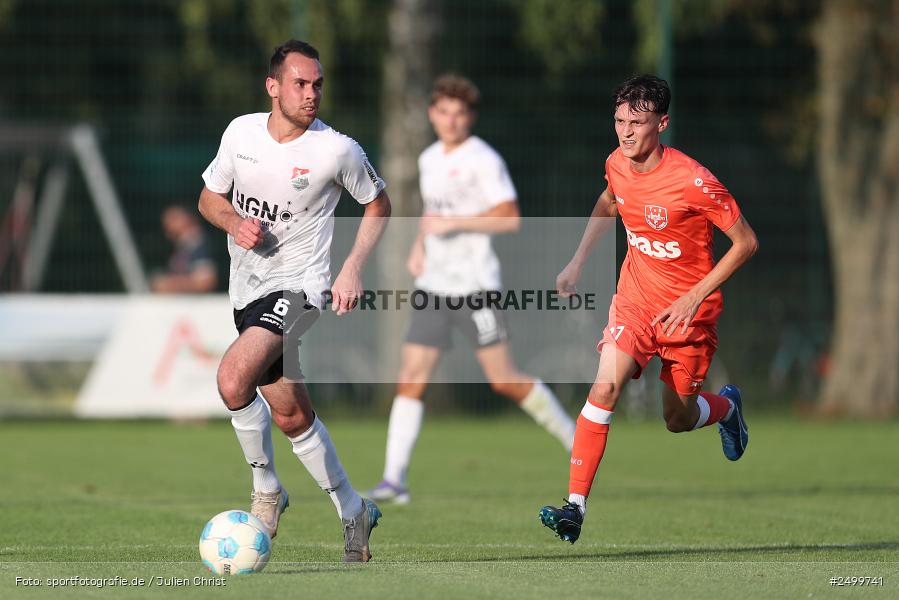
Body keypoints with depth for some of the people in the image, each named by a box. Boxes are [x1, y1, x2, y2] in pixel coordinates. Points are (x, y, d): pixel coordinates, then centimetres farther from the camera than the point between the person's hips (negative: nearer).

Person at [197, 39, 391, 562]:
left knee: (234, 379, -28)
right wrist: (234, 223, -10)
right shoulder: (241, 132, -1)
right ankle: (353, 510, 28)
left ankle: (266, 489, -8)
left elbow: (379, 205, 5)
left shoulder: (337, 150, -11)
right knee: (290, 415, 12)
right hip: (248, 289, 6)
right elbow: (210, 197, 13)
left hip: (297, 285, -6)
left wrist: (353, 270, -7)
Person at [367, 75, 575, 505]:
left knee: (504, 379, -4)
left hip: (475, 284, -6)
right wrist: (419, 246, 12)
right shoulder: (429, 160, 13)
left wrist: (454, 223, -20)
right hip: (433, 285, 6)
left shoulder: (483, 160, -9)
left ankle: (572, 437, 17)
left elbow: (510, 218, -15)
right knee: (410, 378, -4)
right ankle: (394, 478, -5)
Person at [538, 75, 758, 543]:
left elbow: (746, 242, -16)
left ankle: (727, 405, 44)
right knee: (605, 387, -19)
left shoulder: (694, 182, -24)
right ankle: (575, 504, -20)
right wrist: (577, 263, 16)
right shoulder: (616, 165, -6)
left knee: (678, 420, 7)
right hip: (635, 298, 3)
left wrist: (694, 298, -21)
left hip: (688, 310, -3)